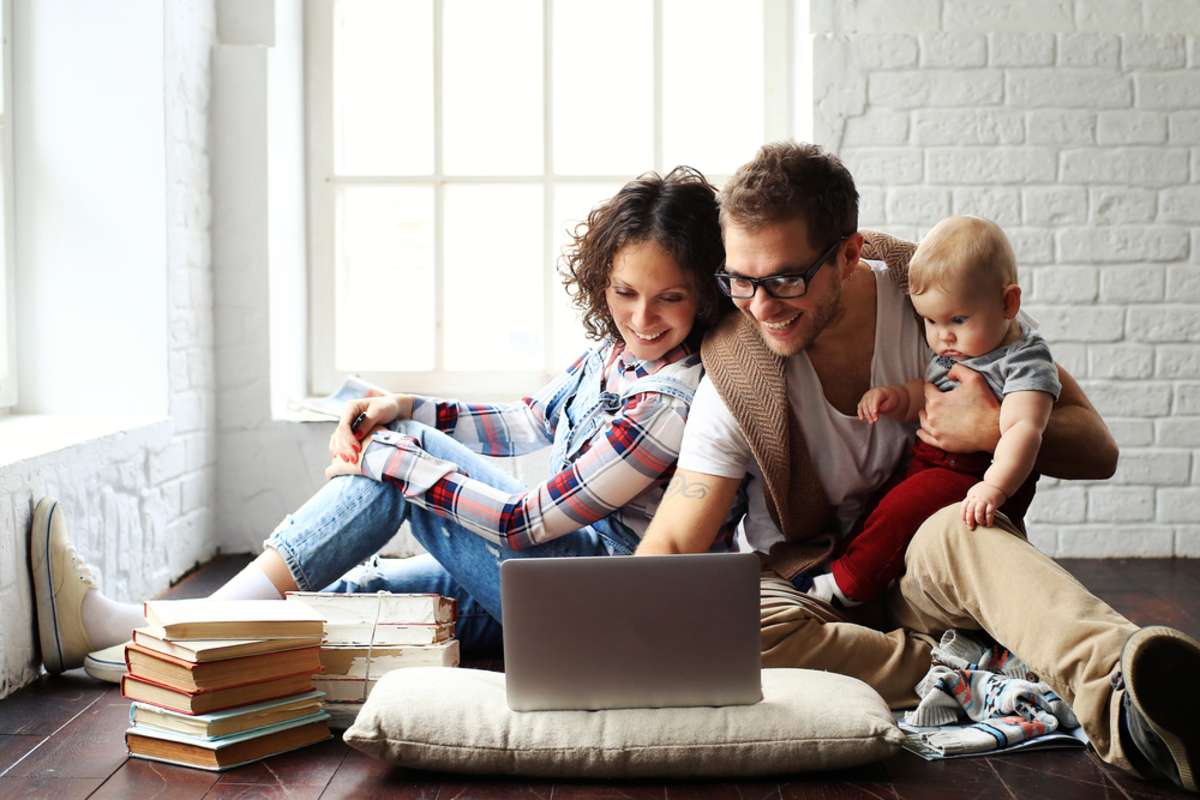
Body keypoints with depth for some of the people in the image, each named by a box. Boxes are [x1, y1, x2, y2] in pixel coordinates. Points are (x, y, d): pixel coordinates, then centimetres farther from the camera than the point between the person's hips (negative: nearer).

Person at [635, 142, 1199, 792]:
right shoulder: (737, 373, -11)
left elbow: (1097, 449, -4)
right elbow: (671, 544, -11)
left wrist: (996, 432, -23)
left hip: (927, 573, 0)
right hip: (812, 593, 1)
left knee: (960, 527, -35)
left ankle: (1122, 687, -60)